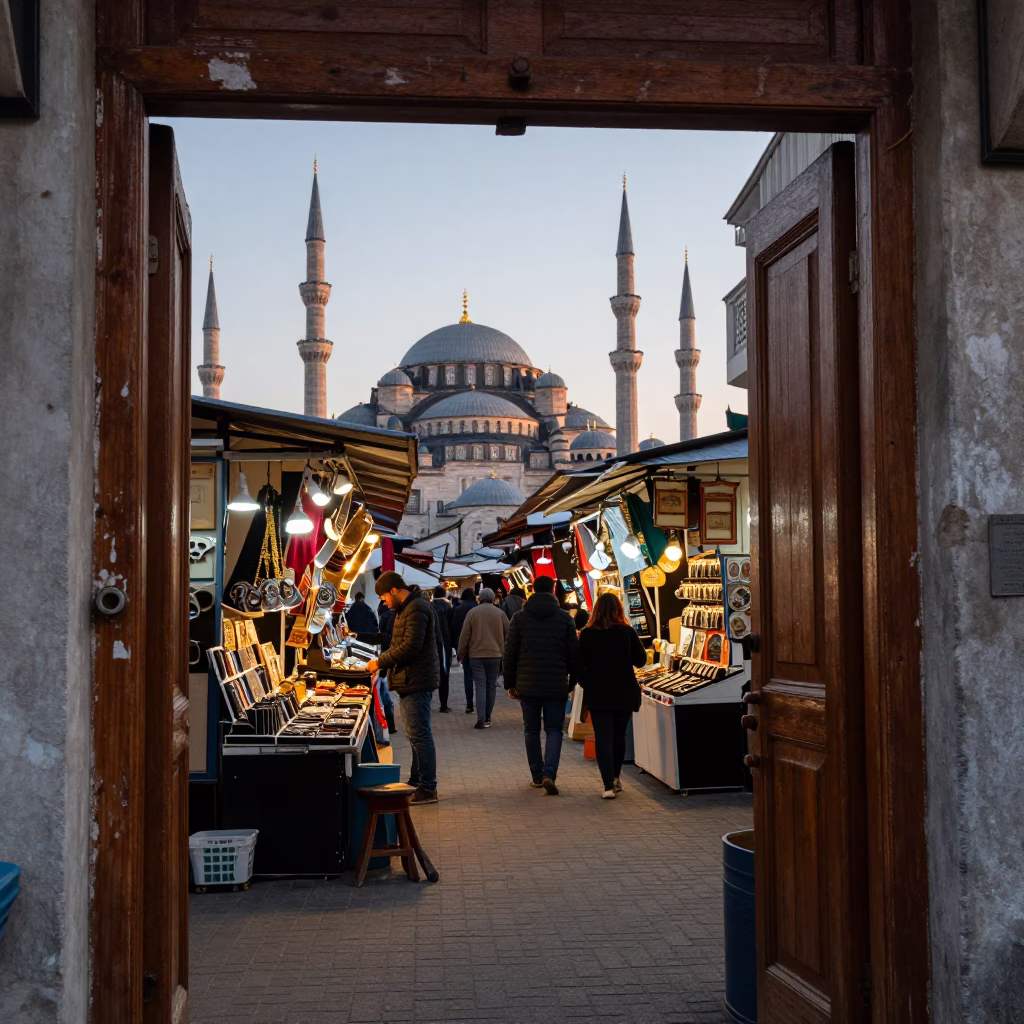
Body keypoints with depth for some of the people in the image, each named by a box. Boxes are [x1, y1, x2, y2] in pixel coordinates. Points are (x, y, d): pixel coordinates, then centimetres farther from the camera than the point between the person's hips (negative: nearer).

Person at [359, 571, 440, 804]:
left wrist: (381, 662, -14)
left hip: (416, 681, -11)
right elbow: (397, 641, 24)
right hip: (412, 680, 11)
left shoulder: (416, 609, -17)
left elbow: (410, 647, -23)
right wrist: (360, 636, 21)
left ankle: (427, 789, -4)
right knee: (416, 734, 16)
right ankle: (416, 782, 24)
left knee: (418, 735, -8)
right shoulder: (407, 608, 18)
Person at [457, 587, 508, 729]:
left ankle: (481, 719, -14)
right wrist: (504, 650, 18)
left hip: (477, 655, -1)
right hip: (495, 654, 1)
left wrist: (461, 654, 8)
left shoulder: (472, 612, -3)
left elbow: (464, 636, -2)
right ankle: (487, 718, 16)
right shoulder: (500, 613, 1)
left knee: (480, 686, -3)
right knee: (491, 686, 12)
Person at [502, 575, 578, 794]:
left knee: (531, 730, 13)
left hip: (527, 685, 0)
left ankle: (537, 776, 17)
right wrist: (572, 682, 11)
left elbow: (510, 653, 1)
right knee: (554, 729, 6)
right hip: (556, 685, 0)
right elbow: (573, 653, 1)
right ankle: (549, 774, -11)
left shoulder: (520, 617, 0)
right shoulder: (565, 617, 0)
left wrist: (510, 684, 8)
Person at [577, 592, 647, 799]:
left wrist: (586, 685, 12)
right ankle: (615, 778, 29)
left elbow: (581, 665, -2)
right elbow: (641, 660, 1)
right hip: (624, 694, 1)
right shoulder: (628, 632, -6)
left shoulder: (587, 634, -6)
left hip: (598, 694, -1)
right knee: (619, 736, 18)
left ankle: (609, 785, -11)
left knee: (603, 739, 0)